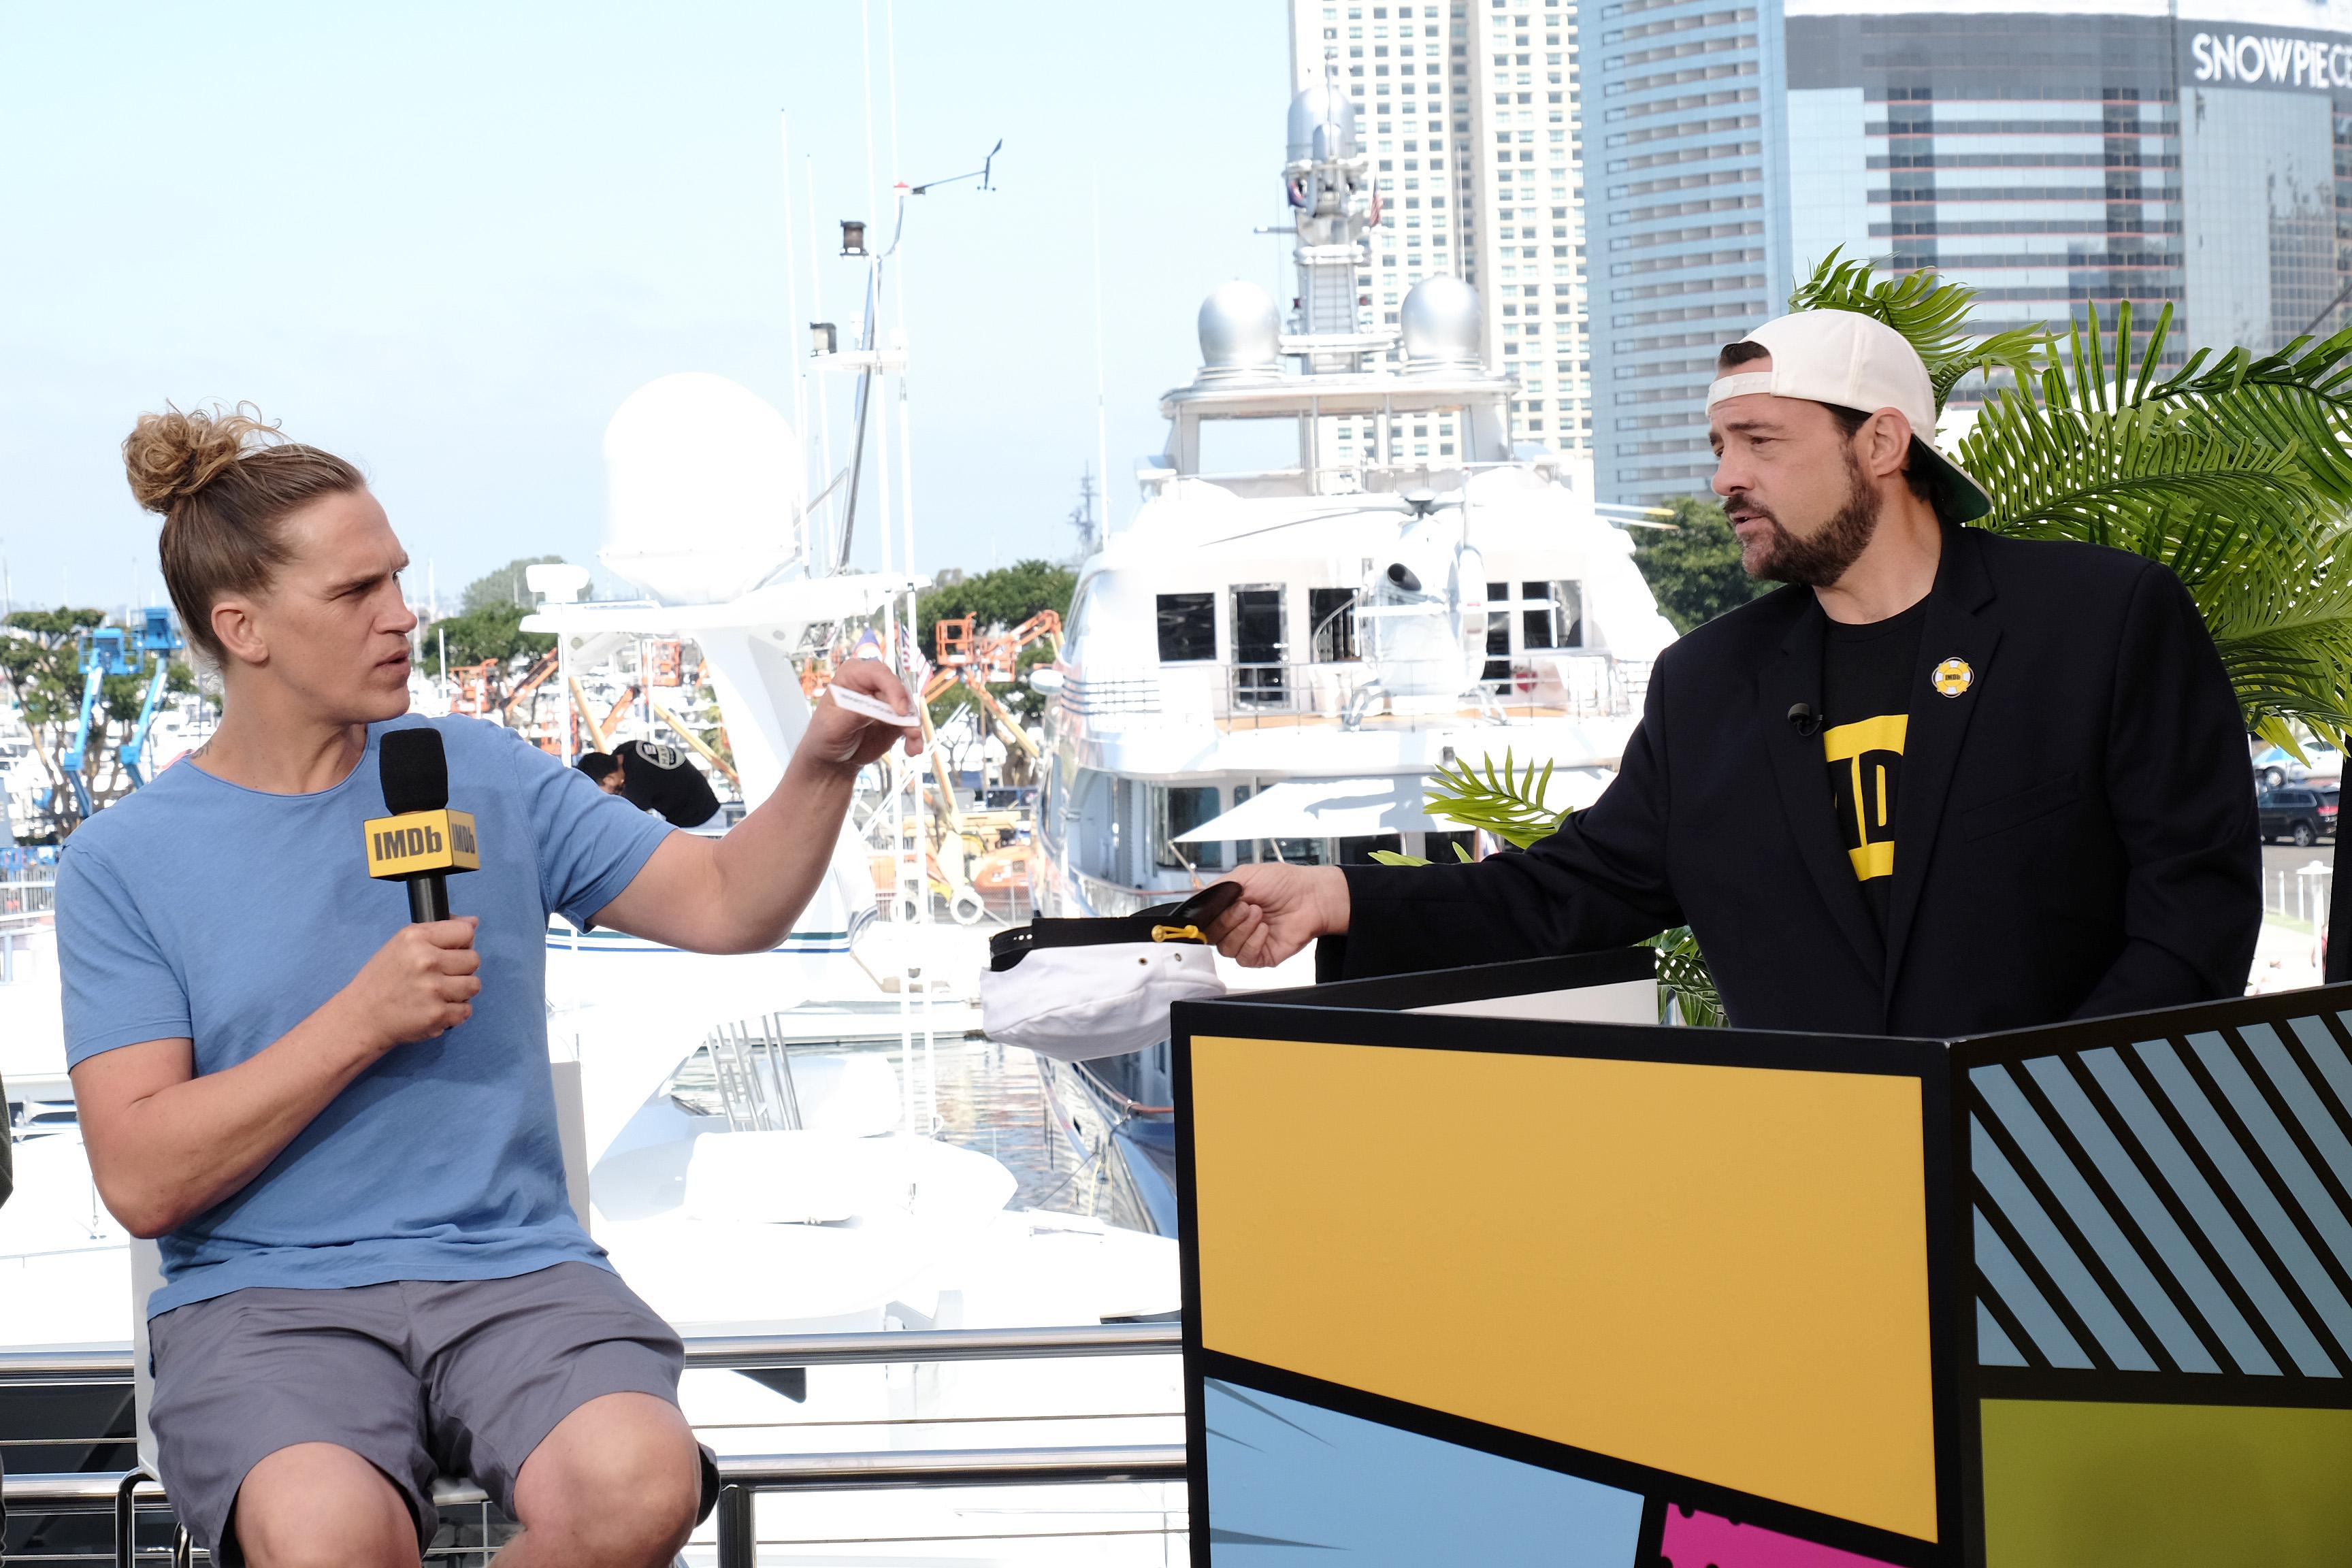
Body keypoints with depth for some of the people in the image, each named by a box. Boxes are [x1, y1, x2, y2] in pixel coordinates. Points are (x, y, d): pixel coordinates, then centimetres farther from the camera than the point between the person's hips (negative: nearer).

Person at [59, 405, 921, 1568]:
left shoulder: (486, 775, 10)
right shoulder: (122, 862, 2)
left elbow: (730, 905, 9)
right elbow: (141, 1178, -6)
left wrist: (824, 767, -8)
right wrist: (365, 1018, -12)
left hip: (511, 1267, 3)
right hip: (264, 1299, -2)